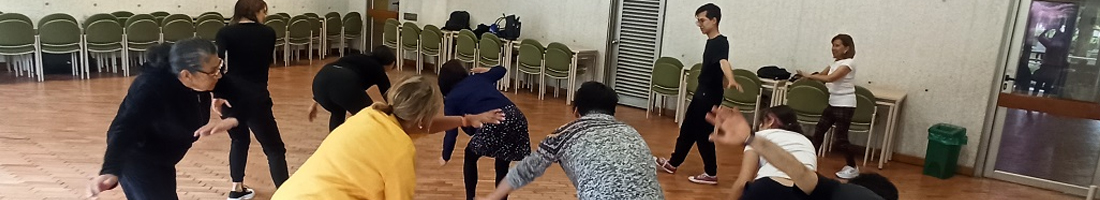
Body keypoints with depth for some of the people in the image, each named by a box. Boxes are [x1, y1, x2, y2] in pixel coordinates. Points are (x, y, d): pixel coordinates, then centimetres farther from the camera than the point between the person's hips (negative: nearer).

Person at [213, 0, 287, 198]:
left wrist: (218, 94, -17)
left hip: (230, 96, 3)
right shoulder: (268, 33, 5)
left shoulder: (225, 33, 2)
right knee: (274, 149, 2)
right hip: (256, 97, -3)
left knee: (239, 140, 26)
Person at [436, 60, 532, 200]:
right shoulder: (478, 78, 26)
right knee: (502, 165, 24)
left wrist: (445, 157, 31)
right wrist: (485, 71, 61)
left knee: (470, 157, 25)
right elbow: (501, 70, 43)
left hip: (492, 125, -4)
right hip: (515, 118, 4)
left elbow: (451, 133, 17)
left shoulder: (451, 99, 16)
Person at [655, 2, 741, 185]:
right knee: (687, 129, 18)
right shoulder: (711, 42, 9)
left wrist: (731, 81, -57)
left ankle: (711, 174, 9)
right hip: (702, 93, 9)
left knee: (703, 133, -2)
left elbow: (724, 62, -39)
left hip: (710, 95, -9)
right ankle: (673, 163, 31)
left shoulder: (721, 42, -19)